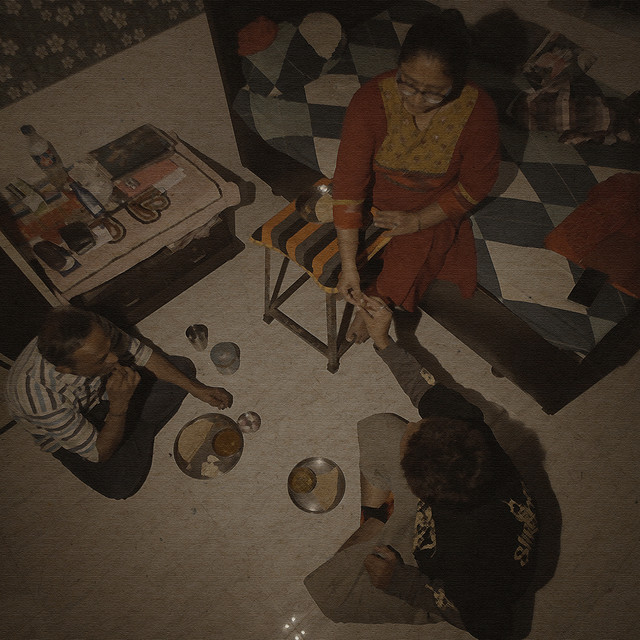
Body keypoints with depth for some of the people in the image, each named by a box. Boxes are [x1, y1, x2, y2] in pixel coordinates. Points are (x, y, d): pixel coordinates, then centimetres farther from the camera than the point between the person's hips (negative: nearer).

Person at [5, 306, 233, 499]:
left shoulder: (96, 331, -32)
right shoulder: (38, 396, -41)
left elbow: (142, 355, -11)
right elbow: (100, 454, -30)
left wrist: (197, 388, -9)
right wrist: (119, 404, -44)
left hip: (104, 391, 4)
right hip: (70, 435, -3)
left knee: (183, 367, -6)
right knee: (120, 484, -26)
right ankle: (140, 432, 4)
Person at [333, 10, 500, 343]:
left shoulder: (477, 113, -24)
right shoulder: (370, 100, -27)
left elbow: (475, 184, -10)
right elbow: (349, 184, -29)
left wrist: (418, 220, -20)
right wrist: (349, 267, -31)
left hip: (429, 215, 0)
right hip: (371, 202, 1)